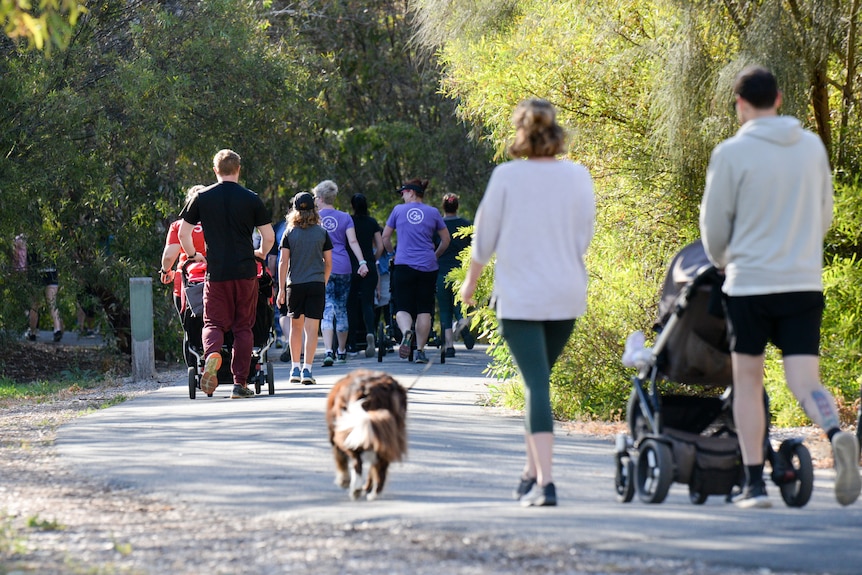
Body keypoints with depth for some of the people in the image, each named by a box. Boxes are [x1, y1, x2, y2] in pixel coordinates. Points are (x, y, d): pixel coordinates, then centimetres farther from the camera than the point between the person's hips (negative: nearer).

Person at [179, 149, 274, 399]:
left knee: (214, 322, 7)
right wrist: (260, 254, 23)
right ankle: (240, 383, 5)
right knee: (243, 326, 8)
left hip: (216, 273, 0)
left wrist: (193, 255, 23)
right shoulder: (251, 199, 0)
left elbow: (183, 233, 6)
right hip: (245, 271, 0)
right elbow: (269, 236, 3)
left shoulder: (202, 198, 2)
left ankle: (212, 353, -26)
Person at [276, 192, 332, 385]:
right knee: (311, 328, -1)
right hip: (316, 284, 0)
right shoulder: (322, 233, 2)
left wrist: (281, 289, -2)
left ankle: (295, 368, 15)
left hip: (294, 284, 1)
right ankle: (307, 369, -8)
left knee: (296, 327, 15)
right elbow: (328, 263, 5)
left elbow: (283, 262, -4)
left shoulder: (289, 233, 0)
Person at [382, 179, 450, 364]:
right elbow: (446, 239, 14)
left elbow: (385, 237, 11)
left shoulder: (398, 210, 4)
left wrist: (392, 253, 28)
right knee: (424, 309, 7)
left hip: (403, 265, -1)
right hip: (428, 267, 1)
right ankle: (420, 350, 4)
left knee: (402, 307, 1)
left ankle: (406, 331, -31)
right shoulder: (433, 213, 7)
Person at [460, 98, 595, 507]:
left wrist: (471, 281, 16)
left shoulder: (506, 176, -6)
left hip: (519, 294, -3)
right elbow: (585, 237, 7)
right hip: (567, 294, 3)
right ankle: (532, 472, 24)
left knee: (537, 384, -7)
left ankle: (544, 482, -18)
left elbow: (485, 237, 0)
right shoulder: (578, 176, 0)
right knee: (539, 378, 19)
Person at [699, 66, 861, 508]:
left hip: (749, 284, -3)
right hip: (805, 283, 3)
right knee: (804, 379, 1)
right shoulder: (812, 147, 6)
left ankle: (754, 483, 7)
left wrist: (722, 261, 20)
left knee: (747, 382, 9)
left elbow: (714, 226, -1)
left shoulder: (732, 153, -7)